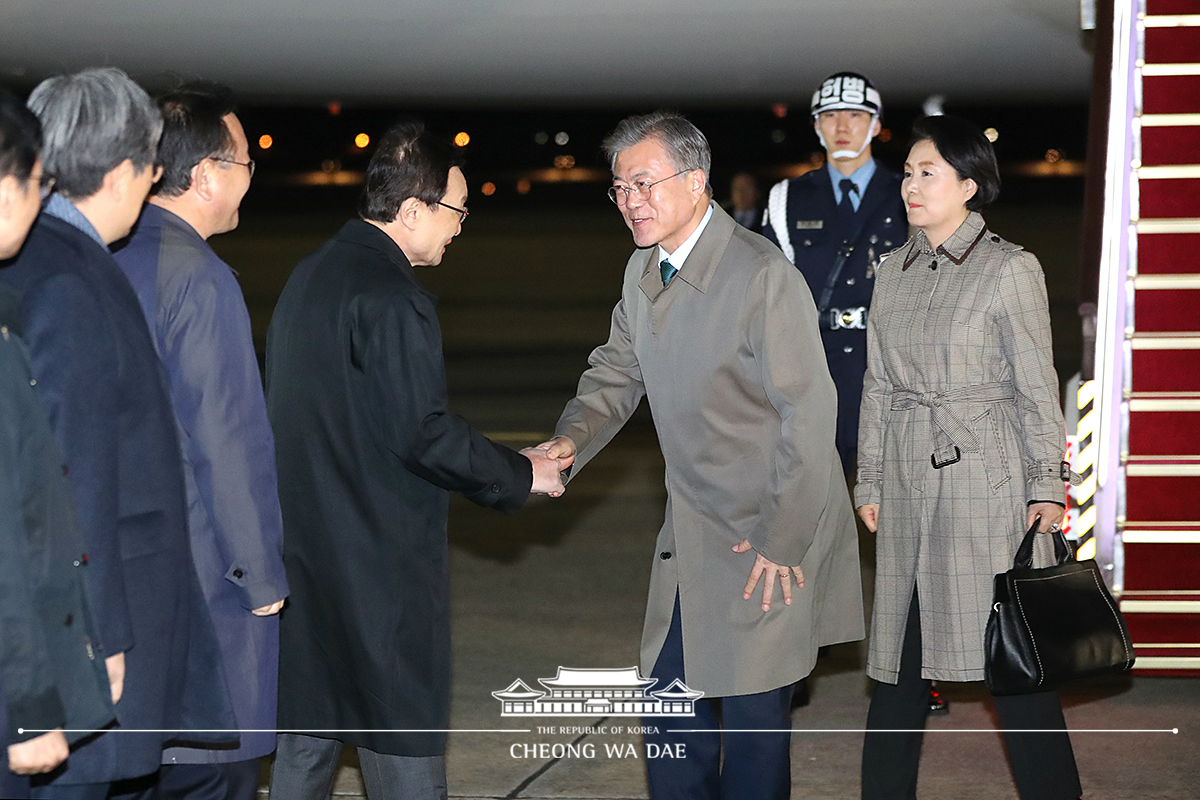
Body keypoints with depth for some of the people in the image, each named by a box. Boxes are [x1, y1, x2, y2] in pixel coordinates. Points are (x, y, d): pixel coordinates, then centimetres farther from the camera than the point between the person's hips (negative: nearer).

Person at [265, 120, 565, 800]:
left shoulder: (311, 276, 12)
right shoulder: (392, 298, -18)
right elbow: (423, 432, -20)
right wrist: (520, 473, -7)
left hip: (306, 542, 9)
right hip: (381, 558, -9)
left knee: (310, 724, 15)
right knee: (405, 742, -1)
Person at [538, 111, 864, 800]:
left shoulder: (765, 277, -20)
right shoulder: (644, 272, 6)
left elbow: (810, 415, -20)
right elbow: (616, 373, 17)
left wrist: (782, 543, -19)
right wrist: (570, 440, -4)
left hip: (772, 536, -8)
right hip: (692, 532, 8)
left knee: (753, 717, 0)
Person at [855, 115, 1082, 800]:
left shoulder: (1010, 269, -4)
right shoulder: (893, 274, 11)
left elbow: (1038, 387, -3)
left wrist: (1047, 486, -5)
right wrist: (869, 481, 13)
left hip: (987, 483, -5)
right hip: (909, 480, 5)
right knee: (902, 645, 7)